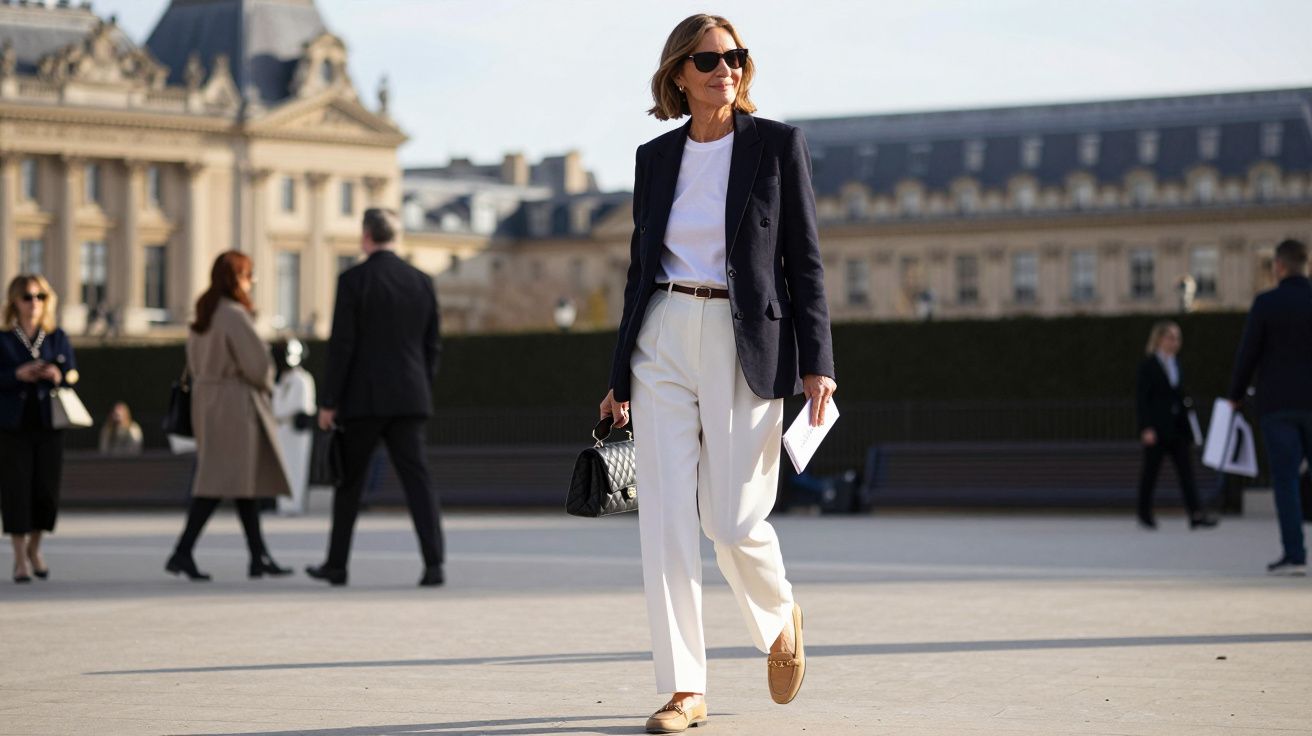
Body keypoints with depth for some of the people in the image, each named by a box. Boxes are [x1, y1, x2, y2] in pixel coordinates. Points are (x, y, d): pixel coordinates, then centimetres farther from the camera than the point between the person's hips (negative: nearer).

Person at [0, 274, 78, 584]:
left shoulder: (57, 338, 9)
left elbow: (73, 376, 7)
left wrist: (60, 377, -14)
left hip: (49, 426, 2)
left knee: (47, 489, 2)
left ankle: (34, 547, 26)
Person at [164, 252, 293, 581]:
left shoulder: (202, 316, 11)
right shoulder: (234, 316, -17)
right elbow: (258, 361, -18)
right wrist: (265, 384, 5)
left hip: (207, 399, 9)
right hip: (235, 403, -9)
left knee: (248, 480, 13)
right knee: (223, 478, -9)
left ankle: (259, 557, 15)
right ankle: (183, 552, -13)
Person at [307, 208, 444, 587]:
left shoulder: (353, 280, -6)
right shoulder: (422, 282, 8)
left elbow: (342, 345, -9)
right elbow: (432, 347, 10)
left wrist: (329, 401, -4)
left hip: (363, 399, -3)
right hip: (410, 399, 3)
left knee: (349, 483, 10)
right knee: (417, 480, -2)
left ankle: (336, 565, 18)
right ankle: (433, 563, -16)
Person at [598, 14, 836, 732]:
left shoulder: (777, 144, 0)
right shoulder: (655, 158, 10)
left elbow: (804, 260, -1)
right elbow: (641, 268, 15)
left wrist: (816, 361, -8)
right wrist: (620, 375, 13)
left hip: (745, 343, -3)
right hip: (663, 342, 3)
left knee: (732, 519, -5)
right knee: (665, 518, -4)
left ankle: (780, 616, 28)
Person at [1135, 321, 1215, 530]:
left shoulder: (1176, 364, 14)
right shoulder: (1148, 365, -6)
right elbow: (1143, 399, -10)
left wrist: (1187, 401, 2)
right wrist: (1147, 428, -17)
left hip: (1178, 428, 6)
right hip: (1156, 430, -6)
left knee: (1186, 470, -5)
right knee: (1150, 472, 4)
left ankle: (1196, 514, -13)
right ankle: (1144, 514, 17)